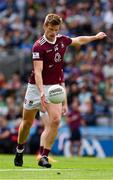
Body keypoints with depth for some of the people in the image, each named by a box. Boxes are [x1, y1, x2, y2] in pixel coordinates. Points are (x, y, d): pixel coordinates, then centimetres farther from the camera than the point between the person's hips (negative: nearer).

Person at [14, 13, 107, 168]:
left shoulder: (62, 40, 0)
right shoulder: (39, 46, -19)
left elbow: (79, 40, 24)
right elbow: (38, 71, -27)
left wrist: (95, 37, 35)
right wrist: (41, 92, -40)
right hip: (36, 87, -3)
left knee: (55, 120, -17)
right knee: (27, 122, 9)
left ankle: (44, 157, -15)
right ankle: (20, 150, 35)